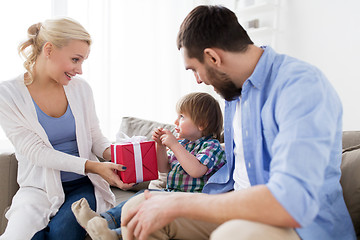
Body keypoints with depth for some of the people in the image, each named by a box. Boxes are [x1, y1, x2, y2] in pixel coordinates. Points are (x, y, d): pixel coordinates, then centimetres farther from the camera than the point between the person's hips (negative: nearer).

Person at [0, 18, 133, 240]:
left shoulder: (81, 89, 2)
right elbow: (36, 151, -14)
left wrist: (113, 154, -15)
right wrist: (92, 166, -24)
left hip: (83, 186, 2)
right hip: (39, 188, -1)